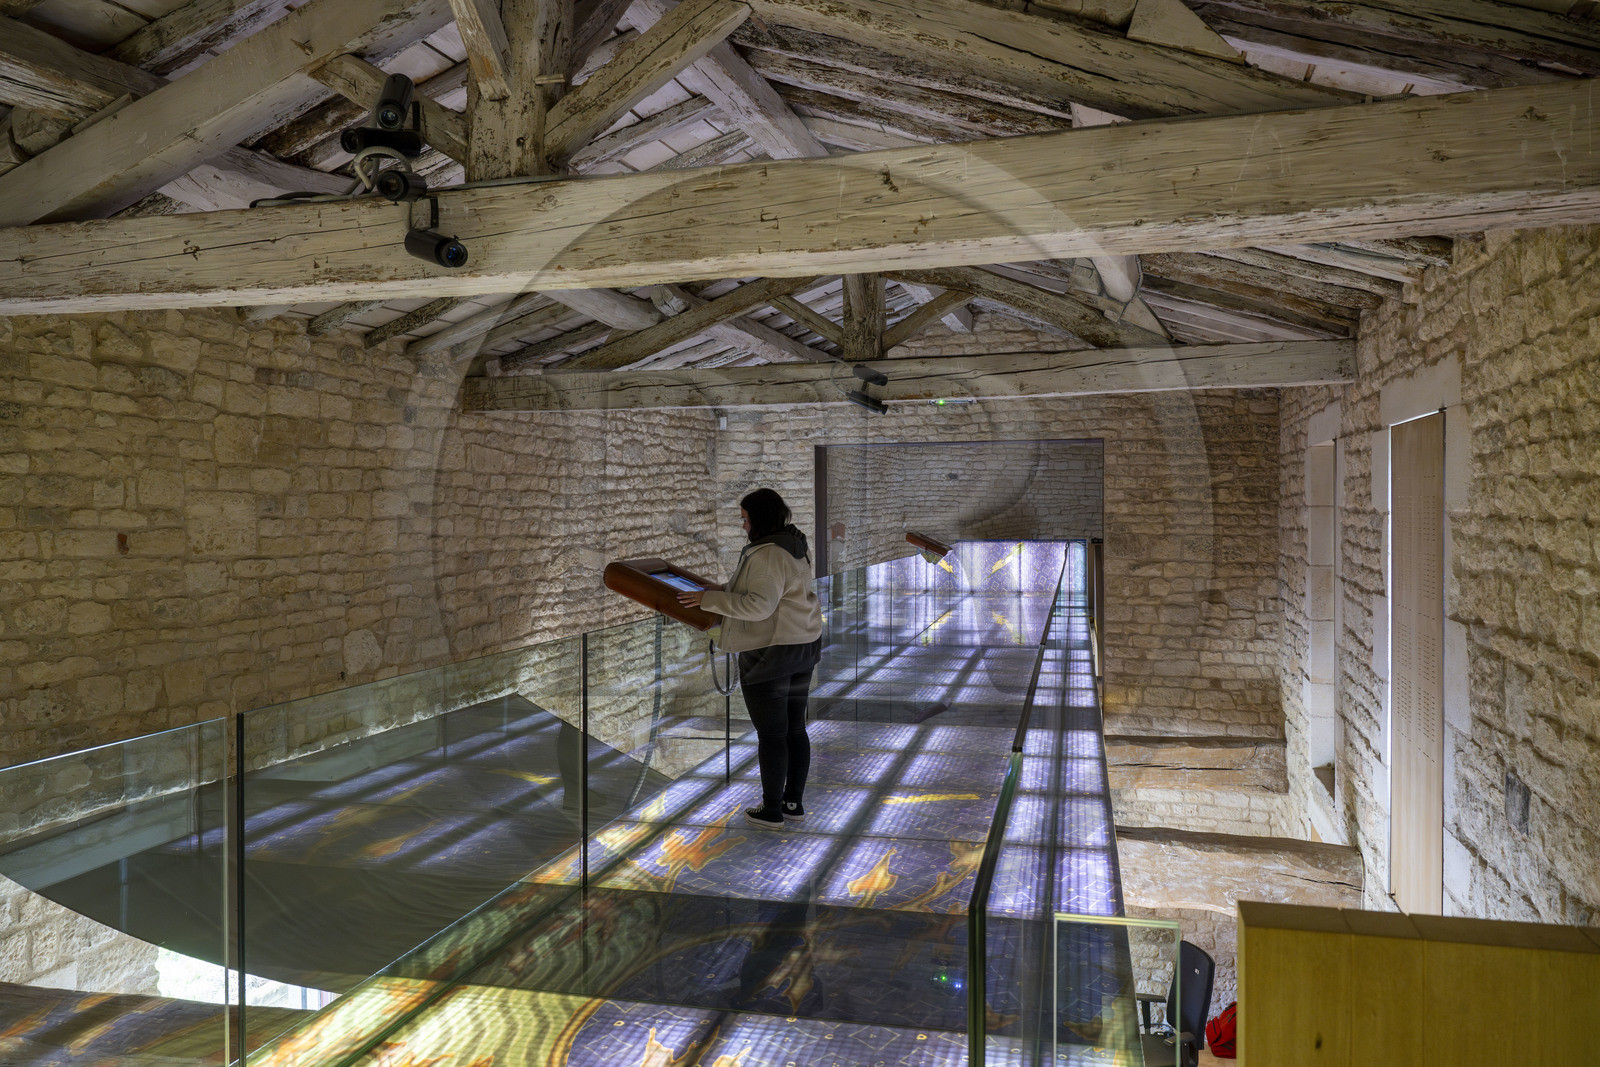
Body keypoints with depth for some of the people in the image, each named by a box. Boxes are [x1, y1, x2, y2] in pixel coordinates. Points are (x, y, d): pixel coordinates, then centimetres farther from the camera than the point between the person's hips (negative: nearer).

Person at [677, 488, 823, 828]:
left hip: (770, 651, -9)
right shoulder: (796, 547, 9)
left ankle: (771, 810, 14)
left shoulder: (767, 555, -21)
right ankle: (794, 802, 24)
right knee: (794, 729, 15)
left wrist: (711, 599, -21)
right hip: (802, 646, 9)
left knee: (770, 734, 3)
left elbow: (759, 605, -29)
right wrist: (723, 592, 18)